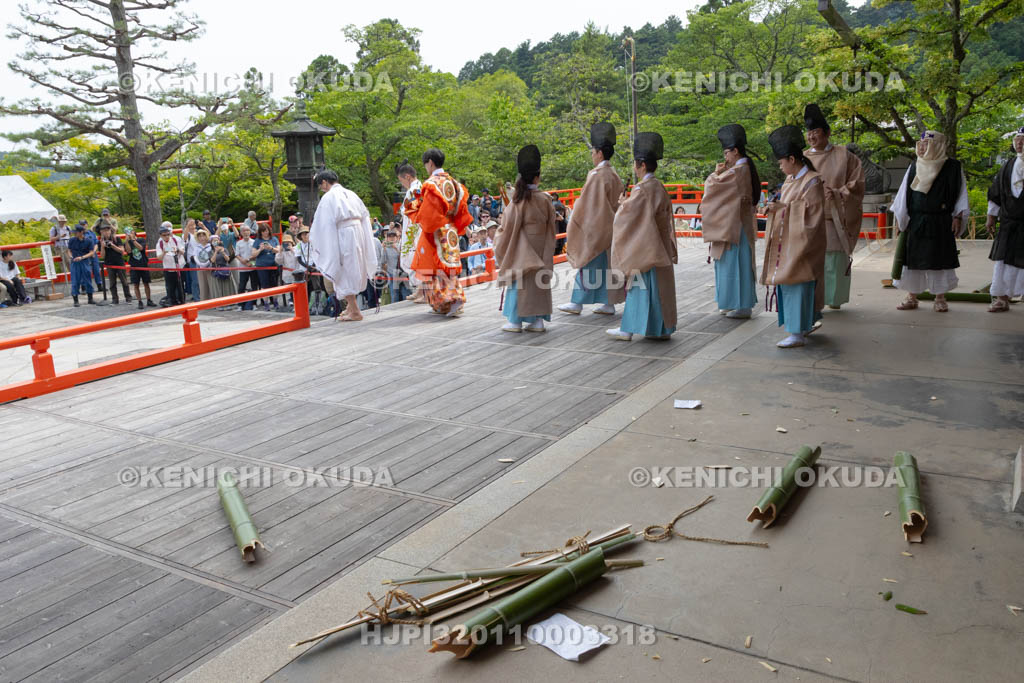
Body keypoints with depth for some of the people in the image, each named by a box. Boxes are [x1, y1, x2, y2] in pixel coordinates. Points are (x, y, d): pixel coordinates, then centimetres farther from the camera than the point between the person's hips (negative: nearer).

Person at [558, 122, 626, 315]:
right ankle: (609, 303, 14)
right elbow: (619, 204, 16)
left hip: (596, 230, -8)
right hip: (610, 229, 9)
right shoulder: (614, 175, 10)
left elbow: (587, 205, -17)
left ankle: (577, 303, 6)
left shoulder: (597, 176, -17)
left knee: (589, 265, -2)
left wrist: (573, 228, -10)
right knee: (607, 265, 11)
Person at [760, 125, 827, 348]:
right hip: (788, 242, 9)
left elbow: (811, 213, -19)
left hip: (801, 243, -9)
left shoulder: (812, 182, -15)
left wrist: (784, 208, -20)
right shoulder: (791, 180, 10)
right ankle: (805, 324, 26)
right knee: (789, 283, 13)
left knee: (797, 285, -7)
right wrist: (776, 207, -1)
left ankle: (798, 333, -3)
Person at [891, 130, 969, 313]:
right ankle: (912, 297, 10)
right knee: (913, 257, 2)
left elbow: (961, 194, 2)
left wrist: (958, 217, -4)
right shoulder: (914, 166, 8)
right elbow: (904, 192, 11)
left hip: (940, 223, -3)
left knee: (939, 258, 1)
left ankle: (940, 299, 10)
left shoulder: (952, 167, 0)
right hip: (914, 221, 3)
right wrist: (899, 216, 6)